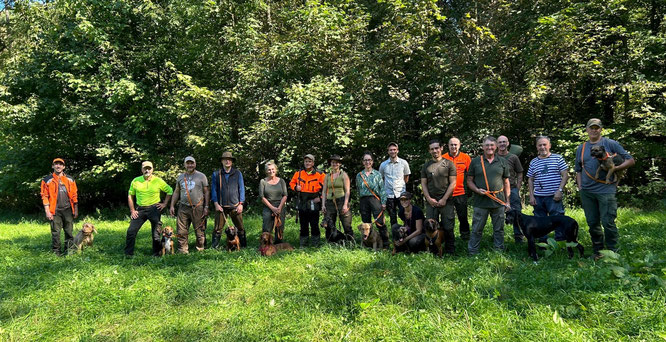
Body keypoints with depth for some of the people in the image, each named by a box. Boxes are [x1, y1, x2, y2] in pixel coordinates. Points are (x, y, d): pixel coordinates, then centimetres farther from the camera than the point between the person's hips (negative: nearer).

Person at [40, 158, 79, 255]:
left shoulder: (70, 179, 11)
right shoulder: (47, 180, 4)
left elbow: (74, 195, 12)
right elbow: (44, 196, 1)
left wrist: (76, 210, 8)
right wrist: (47, 211, -6)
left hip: (68, 210, 2)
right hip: (55, 211, -2)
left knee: (69, 231, 4)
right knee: (55, 232, 0)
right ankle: (56, 252, 8)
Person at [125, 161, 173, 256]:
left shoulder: (158, 181, -1)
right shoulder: (135, 181, 3)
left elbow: (170, 191, 9)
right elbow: (130, 195, 10)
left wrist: (164, 204, 1)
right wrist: (132, 210, 4)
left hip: (154, 209, -2)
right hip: (140, 209, 2)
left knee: (156, 233, 2)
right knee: (131, 231, -3)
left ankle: (156, 254, 17)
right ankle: (128, 254, 10)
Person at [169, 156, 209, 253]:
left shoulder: (201, 176, 4)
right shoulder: (180, 177, 14)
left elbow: (206, 192, 3)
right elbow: (176, 192, 18)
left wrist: (206, 207, -3)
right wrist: (172, 206, 10)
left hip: (198, 208, -3)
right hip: (183, 208, 3)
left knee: (200, 231, 1)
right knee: (181, 232, 0)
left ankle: (200, 250, 13)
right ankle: (182, 251, 9)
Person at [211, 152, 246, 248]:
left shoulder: (237, 173, 8)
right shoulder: (216, 174, 8)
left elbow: (241, 189, 7)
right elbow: (213, 190, 7)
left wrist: (241, 204, 0)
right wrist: (216, 203, -3)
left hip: (235, 206, 0)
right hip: (221, 206, 0)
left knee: (240, 227, 4)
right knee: (218, 228, 1)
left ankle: (244, 245, 16)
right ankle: (214, 246, 10)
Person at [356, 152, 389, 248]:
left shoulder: (377, 174, 5)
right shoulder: (359, 175, 11)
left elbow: (382, 189, 2)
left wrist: (383, 202, -5)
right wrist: (360, 201, 13)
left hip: (375, 199, -3)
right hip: (363, 201, 3)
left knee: (380, 223, -9)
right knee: (366, 224, 6)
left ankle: (385, 244, -2)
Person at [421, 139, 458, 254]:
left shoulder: (449, 164, 2)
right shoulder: (426, 166, 11)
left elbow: (453, 183, -1)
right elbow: (423, 183, 10)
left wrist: (444, 199, -8)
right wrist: (429, 198, -3)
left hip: (446, 201, -2)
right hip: (430, 202, 2)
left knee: (448, 228, -2)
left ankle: (450, 251, 11)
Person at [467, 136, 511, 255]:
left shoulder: (502, 162, 10)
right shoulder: (475, 162, 4)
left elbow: (506, 183, 12)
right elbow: (469, 181, 6)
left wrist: (507, 201, 8)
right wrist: (477, 190, -13)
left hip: (499, 201, 2)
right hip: (481, 201, -2)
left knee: (499, 229, 11)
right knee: (477, 229, 2)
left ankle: (499, 251, 23)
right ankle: (472, 252, 11)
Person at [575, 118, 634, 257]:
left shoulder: (610, 144, 3)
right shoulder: (581, 148, 14)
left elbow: (630, 160, 3)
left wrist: (614, 168, -12)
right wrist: (580, 187, 10)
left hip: (606, 190, -4)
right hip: (586, 192, 4)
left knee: (608, 222, -5)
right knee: (592, 223, 9)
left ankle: (612, 252, 8)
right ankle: (598, 251, 21)